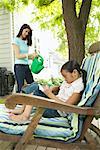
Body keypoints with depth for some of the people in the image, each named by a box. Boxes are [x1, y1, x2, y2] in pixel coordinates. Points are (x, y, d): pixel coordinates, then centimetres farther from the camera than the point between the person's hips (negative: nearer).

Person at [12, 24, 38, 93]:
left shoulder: (26, 42, 14)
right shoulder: (16, 40, -3)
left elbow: (25, 55, 12)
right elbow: (18, 56, -11)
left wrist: (34, 56, -4)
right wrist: (30, 54, -17)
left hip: (26, 66, 7)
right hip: (19, 66, -7)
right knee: (21, 87, -3)